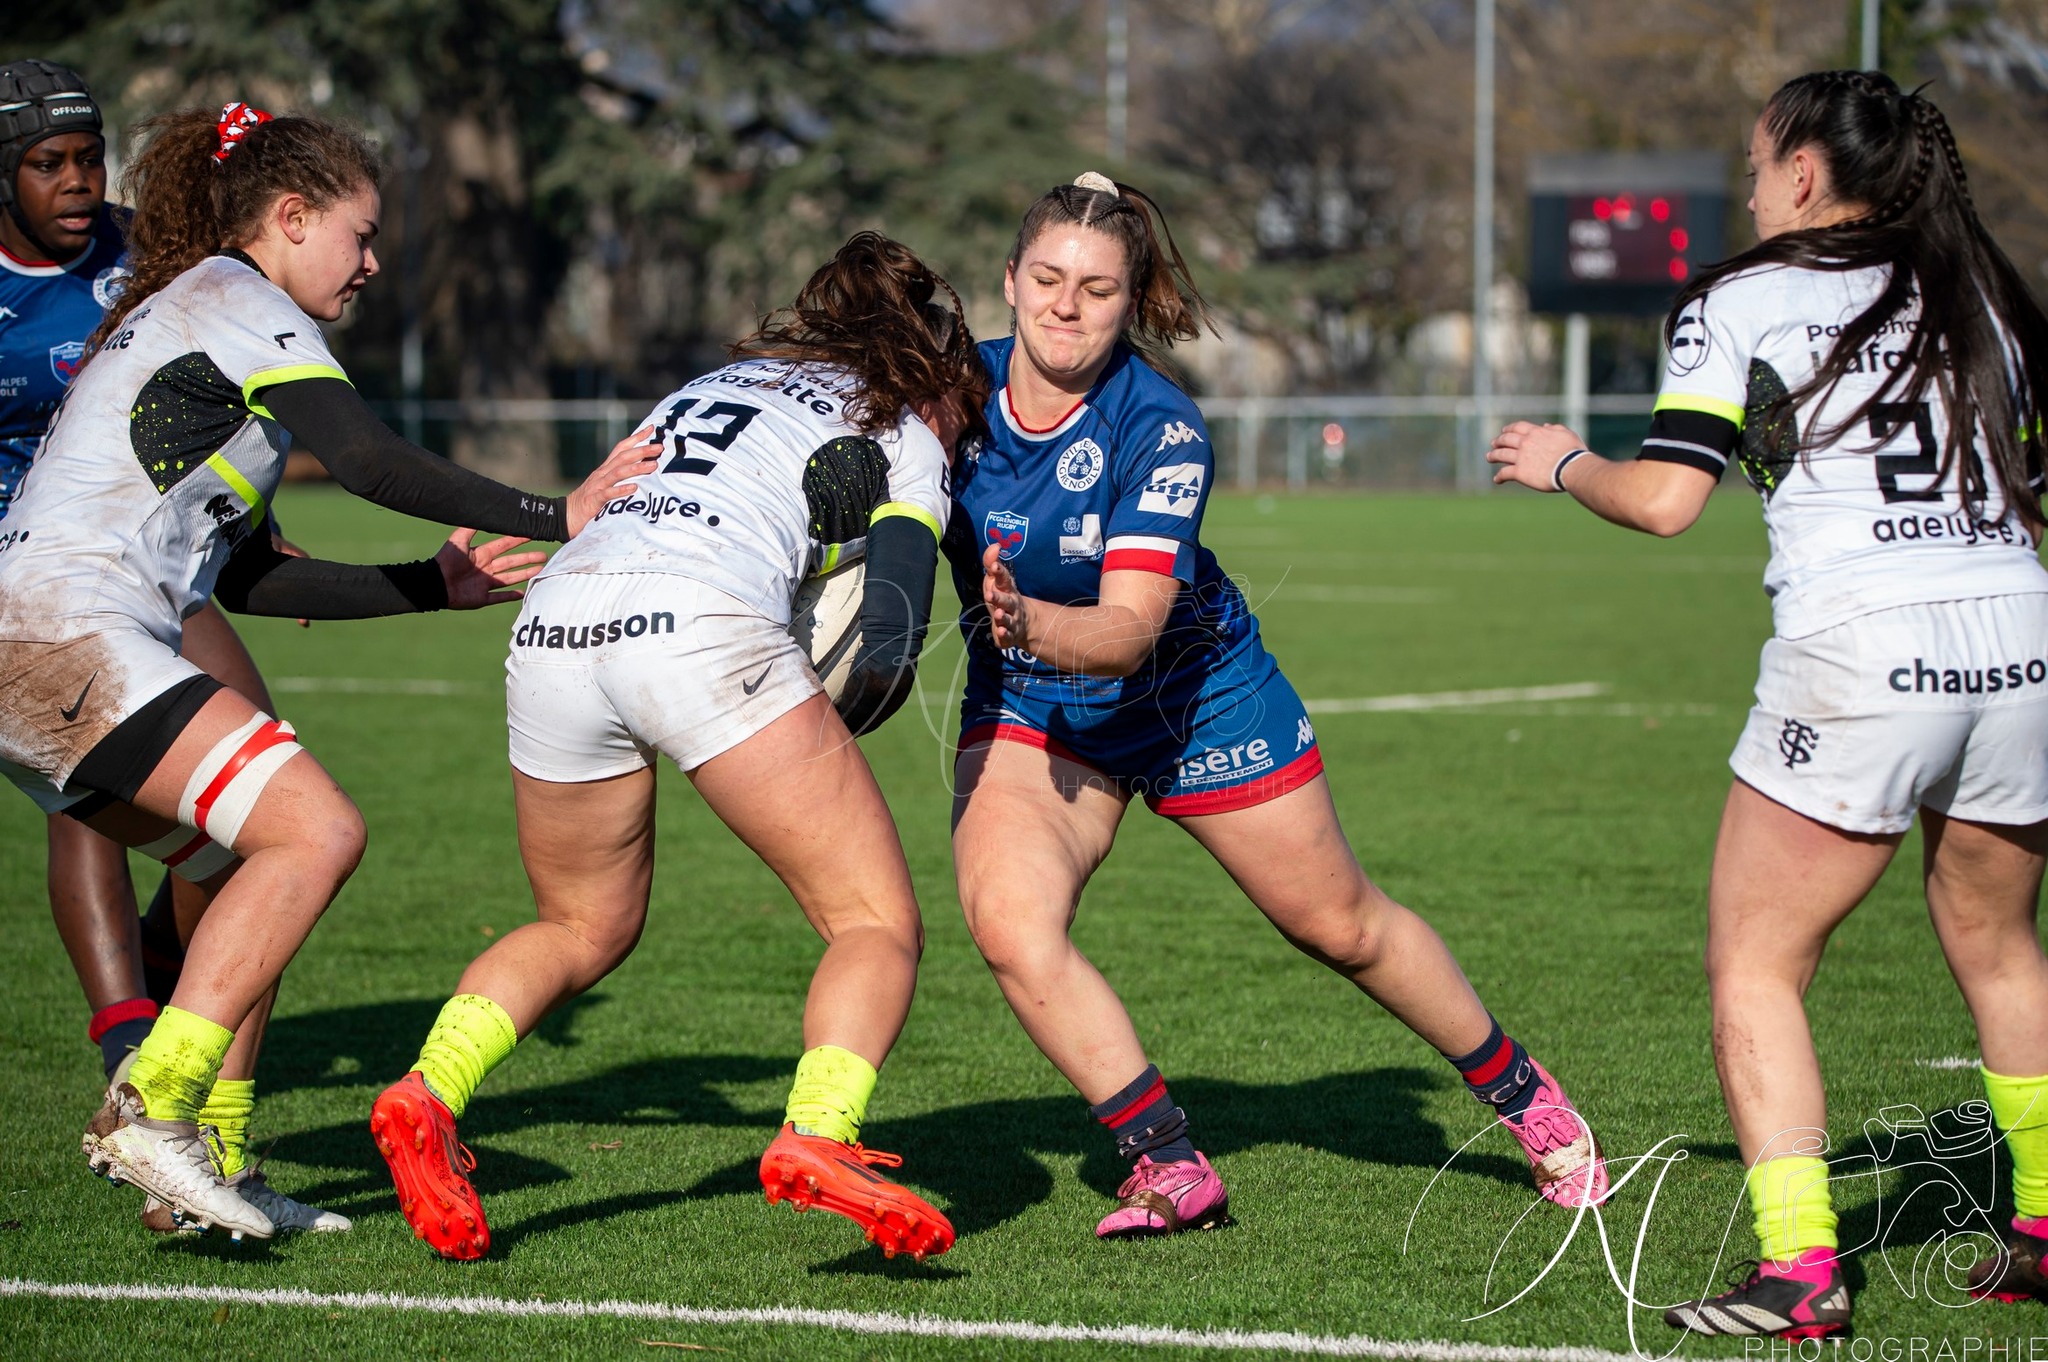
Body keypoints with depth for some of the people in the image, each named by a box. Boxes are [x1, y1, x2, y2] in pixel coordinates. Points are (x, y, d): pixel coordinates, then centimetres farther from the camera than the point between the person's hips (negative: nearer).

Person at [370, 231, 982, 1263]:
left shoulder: (713, 383, 36)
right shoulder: (906, 439, 19)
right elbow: (888, 645, 5)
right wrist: (825, 732, 26)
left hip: (551, 627, 6)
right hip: (703, 630, -6)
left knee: (583, 928, 25)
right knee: (878, 923, 2)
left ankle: (426, 1092, 2)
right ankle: (816, 1139, -22)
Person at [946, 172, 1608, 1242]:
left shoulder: (1161, 428, -27)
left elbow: (1129, 626, -36)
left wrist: (1031, 620, -55)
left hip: (1193, 693, -2)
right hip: (1027, 710, 2)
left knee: (1341, 924, 11)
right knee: (1008, 924, -24)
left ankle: (1522, 1097, 35)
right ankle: (1170, 1168, -11)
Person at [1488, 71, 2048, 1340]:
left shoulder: (1740, 302, 2)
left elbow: (1664, 501, -4)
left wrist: (1566, 463, 15)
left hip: (1860, 651, -5)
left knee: (1755, 964, 4)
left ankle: (1799, 1267, -8)